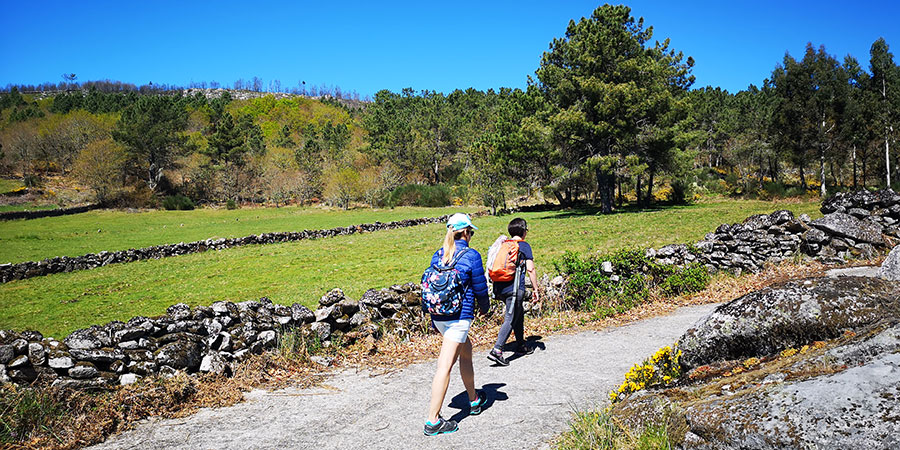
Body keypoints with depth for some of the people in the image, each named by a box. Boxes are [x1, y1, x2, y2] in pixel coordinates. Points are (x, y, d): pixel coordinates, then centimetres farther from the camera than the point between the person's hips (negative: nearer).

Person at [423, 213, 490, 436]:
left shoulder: (437, 255, 7)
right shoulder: (471, 256, -11)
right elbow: (480, 288, -4)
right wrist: (485, 307, 17)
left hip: (438, 315, 7)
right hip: (459, 316, -7)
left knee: (466, 351, 25)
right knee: (445, 366, -6)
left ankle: (474, 400, 40)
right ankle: (432, 420, -4)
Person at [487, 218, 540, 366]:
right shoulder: (524, 245, -1)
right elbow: (530, 269, -7)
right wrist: (535, 289, -2)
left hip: (500, 287, 7)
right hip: (514, 287, -7)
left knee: (519, 314, 22)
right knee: (510, 319, -7)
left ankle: (521, 346, 32)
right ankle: (496, 351, -17)